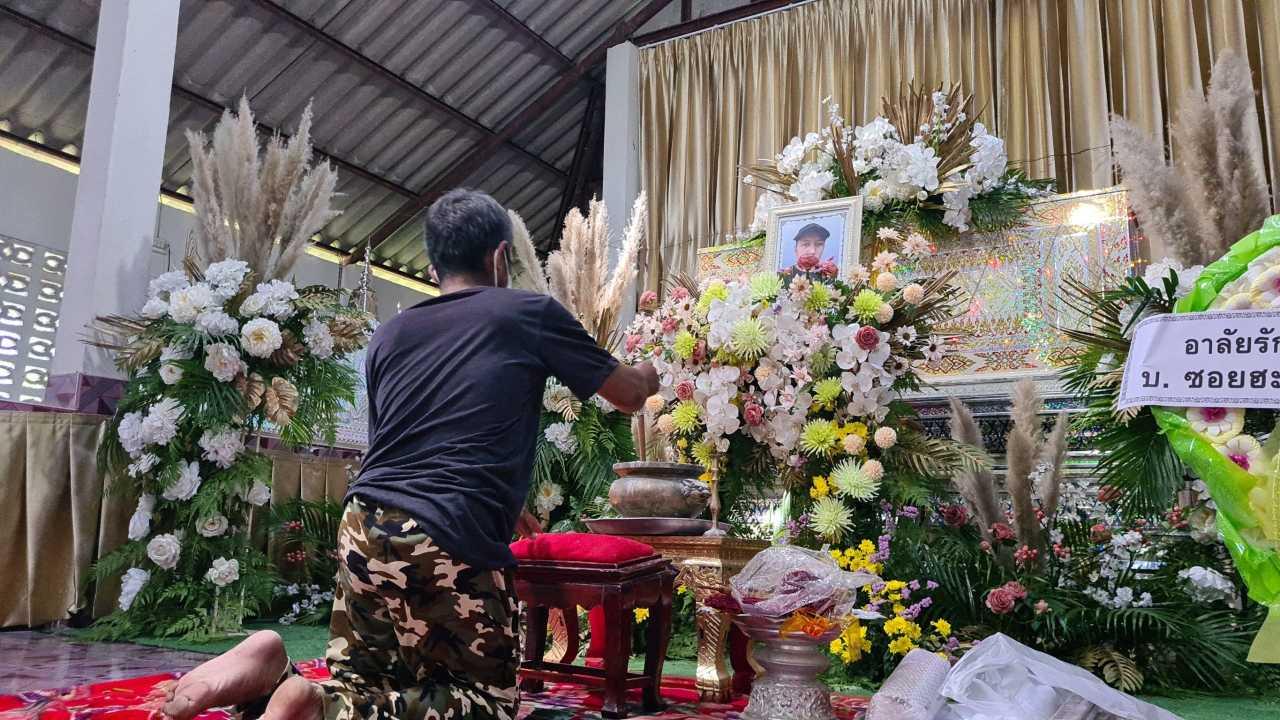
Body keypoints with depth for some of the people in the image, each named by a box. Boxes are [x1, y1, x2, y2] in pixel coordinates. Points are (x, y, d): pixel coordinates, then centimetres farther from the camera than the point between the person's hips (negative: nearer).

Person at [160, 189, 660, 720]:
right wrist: (646, 375, 42)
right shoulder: (531, 313, 6)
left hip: (365, 529, 6)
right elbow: (629, 395, 17)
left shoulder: (390, 335, 20)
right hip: (449, 543, -6)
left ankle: (273, 674, -7)